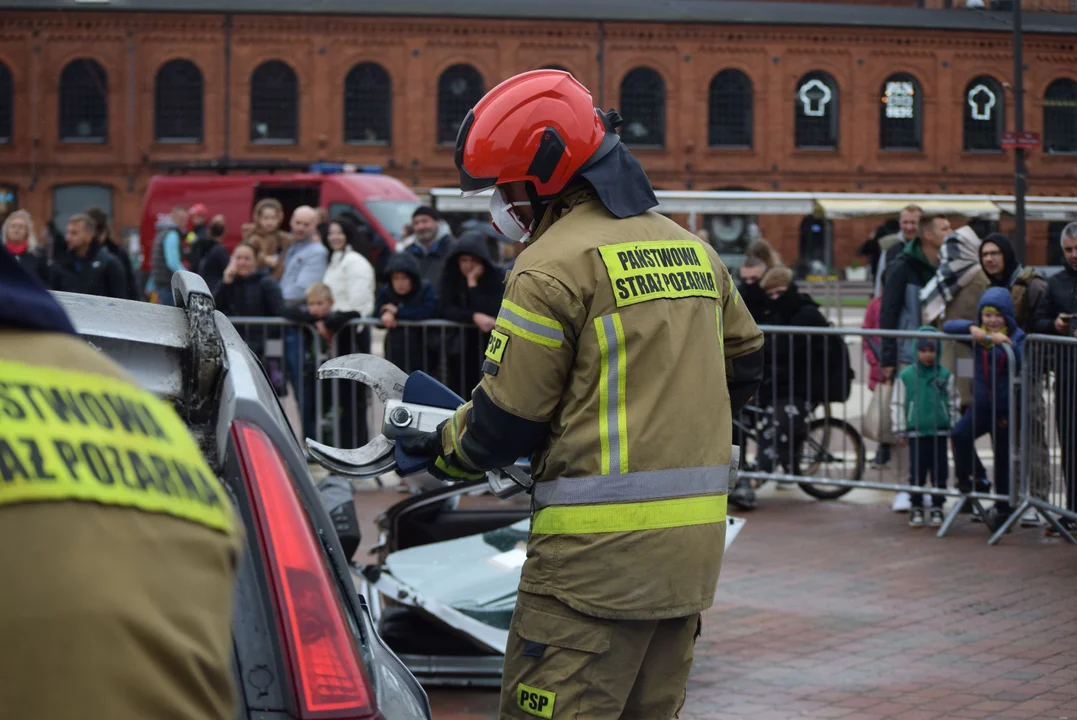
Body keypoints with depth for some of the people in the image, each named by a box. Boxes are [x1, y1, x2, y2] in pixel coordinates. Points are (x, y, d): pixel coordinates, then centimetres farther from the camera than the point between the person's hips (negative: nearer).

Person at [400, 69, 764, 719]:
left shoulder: (555, 265, -11)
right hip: (695, 544, 8)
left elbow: (506, 421, -8)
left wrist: (442, 445, 11)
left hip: (599, 548, -8)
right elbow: (743, 365, 23)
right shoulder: (694, 250, 13)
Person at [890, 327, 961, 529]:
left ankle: (937, 509, 16)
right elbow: (897, 404, 3)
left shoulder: (946, 376, 1)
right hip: (916, 433, -1)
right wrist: (900, 431, 1)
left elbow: (954, 404, 9)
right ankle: (916, 509, 15)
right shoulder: (906, 376, -2)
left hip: (940, 432, 1)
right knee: (916, 473, 4)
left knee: (939, 473, 5)